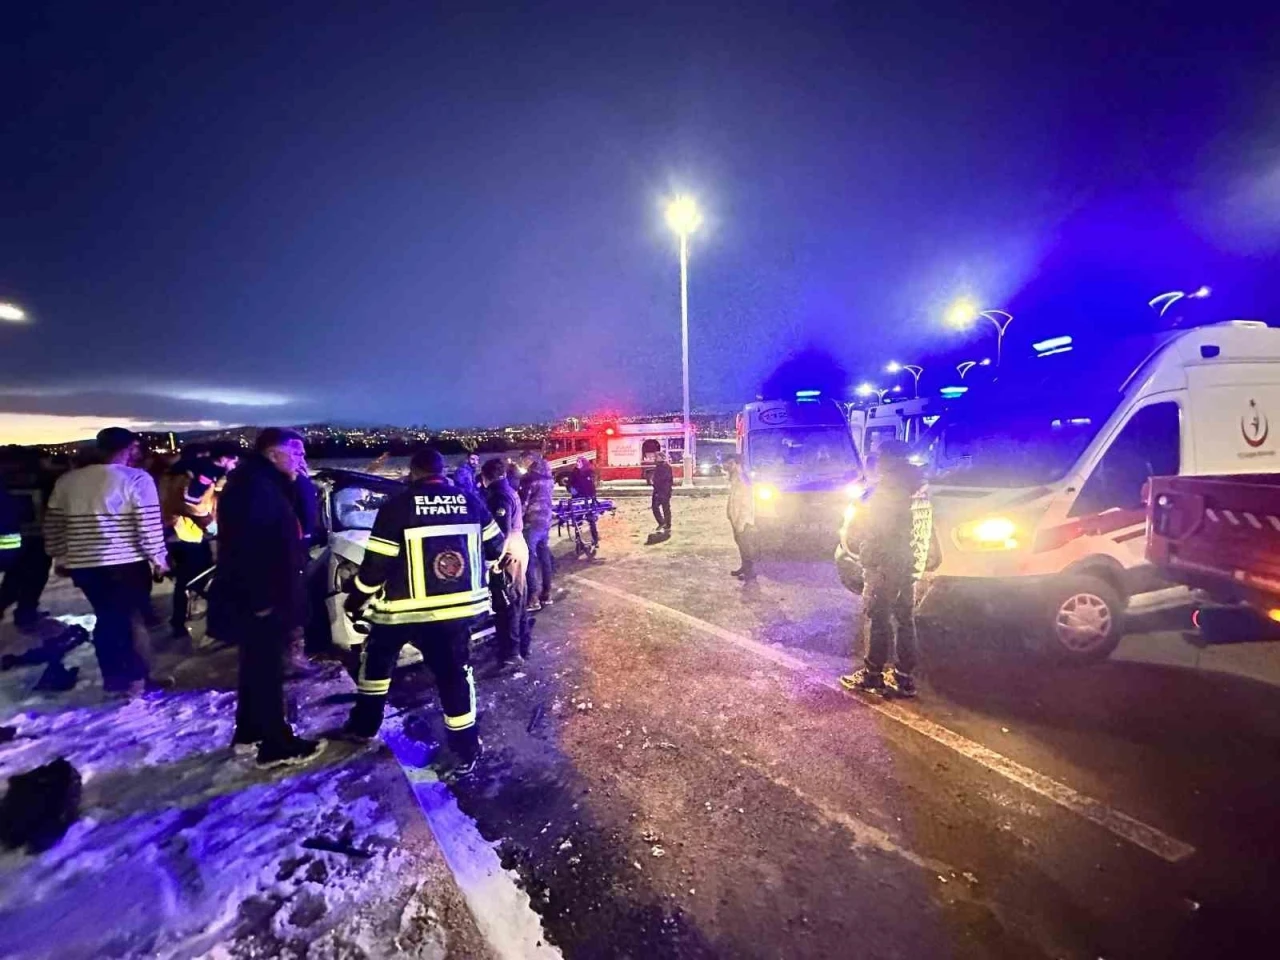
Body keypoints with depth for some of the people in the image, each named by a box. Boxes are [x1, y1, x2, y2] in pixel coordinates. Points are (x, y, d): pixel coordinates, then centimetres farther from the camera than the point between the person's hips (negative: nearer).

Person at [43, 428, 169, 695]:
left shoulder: (66, 481, 8)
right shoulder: (137, 479, -11)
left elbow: (52, 525, 13)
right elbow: (149, 524, -14)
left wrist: (59, 557, 24)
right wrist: (158, 557, -4)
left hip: (83, 564, 6)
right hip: (127, 564, -6)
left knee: (107, 618, 16)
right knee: (132, 618, 6)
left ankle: (113, 678, 23)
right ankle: (135, 676, 12)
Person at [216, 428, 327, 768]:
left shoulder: (266, 484, 12)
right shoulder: (253, 486, -21)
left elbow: (280, 536, 12)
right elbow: (248, 545, -28)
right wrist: (261, 598, -25)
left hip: (265, 596, 11)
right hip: (259, 600, -11)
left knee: (258, 664, 21)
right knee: (267, 668, 0)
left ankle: (249, 731, 37)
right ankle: (277, 745, 13)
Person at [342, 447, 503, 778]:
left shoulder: (396, 506, -8)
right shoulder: (471, 501, 1)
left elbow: (376, 564, -7)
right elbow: (495, 547, 10)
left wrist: (355, 600, 9)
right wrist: (475, 574, 29)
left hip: (405, 608, -1)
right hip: (459, 606, 2)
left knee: (377, 657, 27)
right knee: (455, 673, 11)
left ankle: (364, 725, 41)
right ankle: (466, 750, 18)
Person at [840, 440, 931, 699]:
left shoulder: (890, 487, -16)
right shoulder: (919, 486, 12)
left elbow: (871, 528, -17)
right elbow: (926, 529, 16)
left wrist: (853, 530, 1)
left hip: (885, 564, -9)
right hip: (911, 564, 9)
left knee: (878, 618, 1)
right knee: (905, 619, 13)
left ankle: (872, 673, 9)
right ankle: (905, 677, 20)